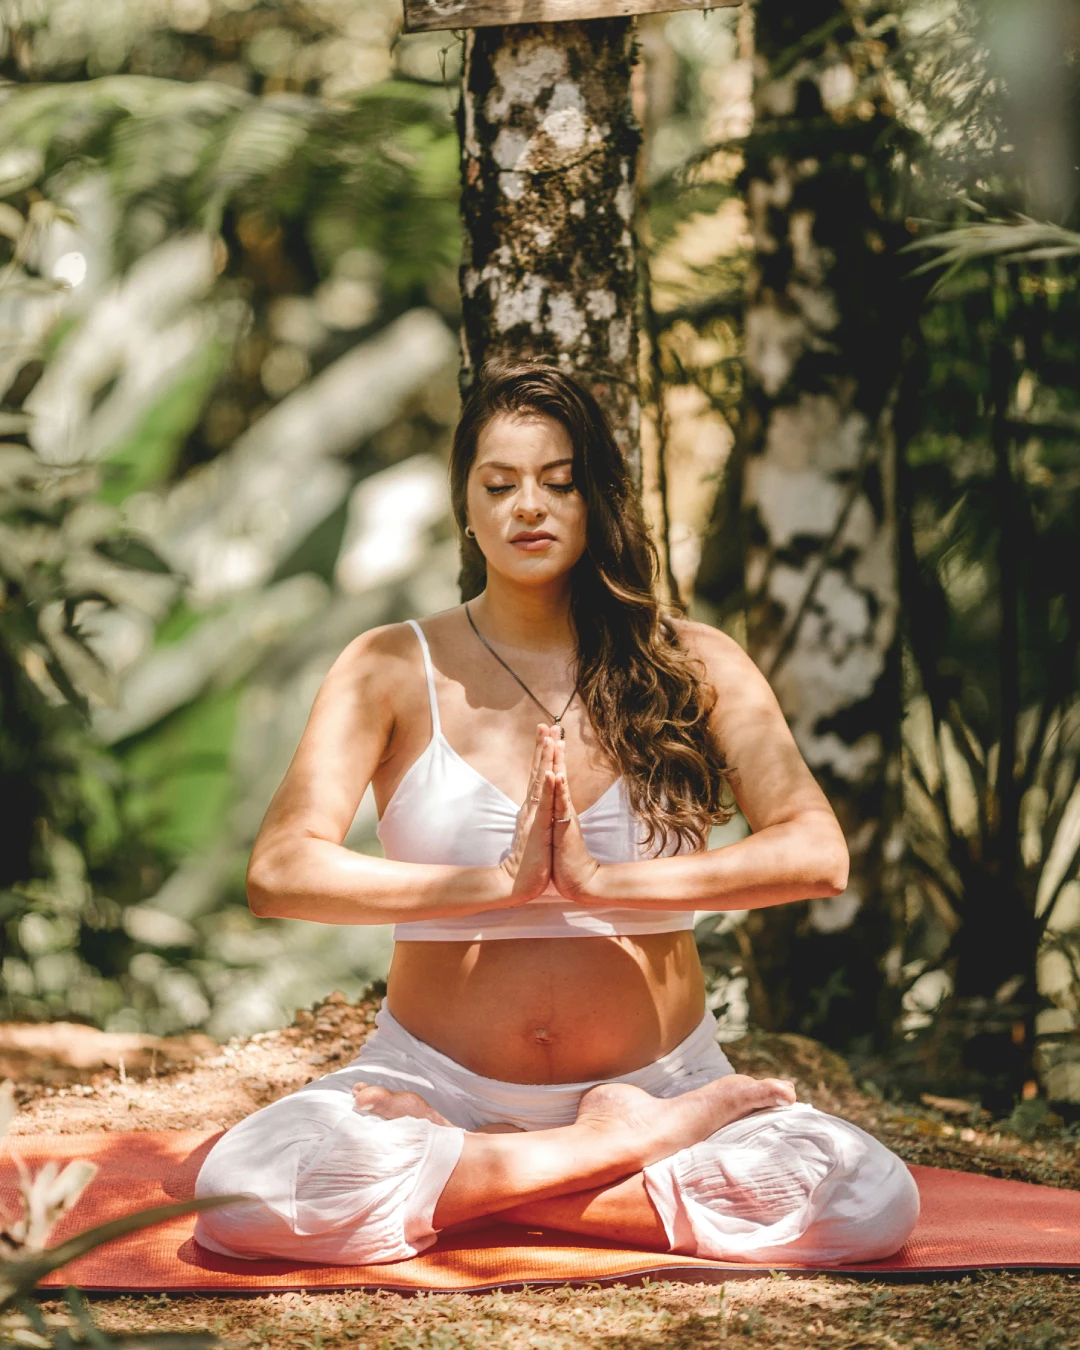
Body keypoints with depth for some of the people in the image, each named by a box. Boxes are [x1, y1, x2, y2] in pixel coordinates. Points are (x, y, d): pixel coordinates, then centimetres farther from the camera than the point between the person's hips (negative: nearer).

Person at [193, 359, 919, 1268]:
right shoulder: (391, 672, 2)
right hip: (440, 1084, -1)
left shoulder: (695, 667, 5)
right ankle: (621, 1150, -15)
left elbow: (817, 855, -9)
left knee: (869, 1201, -27)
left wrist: (602, 880, -18)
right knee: (246, 1193, -32)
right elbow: (281, 873, -12)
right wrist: (503, 884, -18)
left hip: (662, 1079, 1)